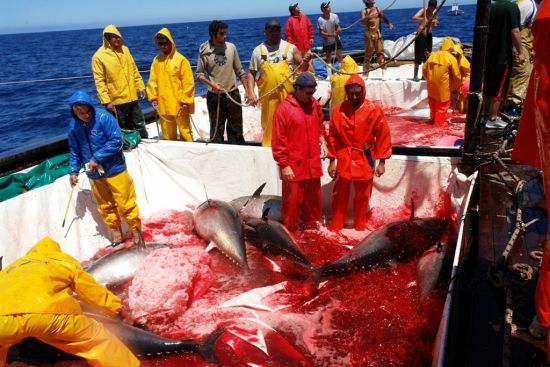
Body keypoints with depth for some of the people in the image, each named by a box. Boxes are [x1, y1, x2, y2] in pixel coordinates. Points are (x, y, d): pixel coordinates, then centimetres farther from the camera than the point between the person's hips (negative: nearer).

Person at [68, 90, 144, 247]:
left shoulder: (103, 117, -14)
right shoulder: (73, 125, 1)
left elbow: (116, 141, -18)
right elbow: (74, 151, 12)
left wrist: (97, 158, -19)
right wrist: (73, 170, 3)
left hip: (114, 169, -5)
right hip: (94, 174, 5)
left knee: (124, 202, 0)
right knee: (105, 206, 14)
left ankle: (136, 229, 17)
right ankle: (115, 231, 30)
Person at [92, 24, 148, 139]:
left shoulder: (125, 49, 6)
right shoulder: (98, 57, -11)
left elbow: (134, 70, 14)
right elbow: (99, 81, -12)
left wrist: (140, 86, 9)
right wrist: (106, 101, -17)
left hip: (132, 98, 5)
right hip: (116, 101, -5)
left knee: (140, 126, 14)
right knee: (123, 130, 7)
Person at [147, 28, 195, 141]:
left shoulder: (181, 59, -6)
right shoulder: (156, 60, 7)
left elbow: (188, 82, -8)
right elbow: (152, 80, 10)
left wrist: (185, 100, -10)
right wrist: (153, 97, 3)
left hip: (179, 104, -4)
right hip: (163, 105, 4)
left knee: (185, 132, 3)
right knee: (167, 134, 14)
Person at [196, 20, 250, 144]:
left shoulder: (231, 47, 0)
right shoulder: (205, 51, -5)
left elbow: (239, 71, 7)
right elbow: (199, 74, -1)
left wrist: (247, 90, 3)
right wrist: (212, 84, -17)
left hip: (233, 94, 2)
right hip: (214, 96, -2)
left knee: (236, 129, 9)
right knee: (217, 129, 8)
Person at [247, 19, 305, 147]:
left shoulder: (290, 48, 4)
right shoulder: (258, 50, 6)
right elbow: (251, 73, 7)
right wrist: (250, 92, -5)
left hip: (288, 95, -1)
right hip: (268, 95, 1)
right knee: (269, 124, 11)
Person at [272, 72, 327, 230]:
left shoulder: (314, 104, 5)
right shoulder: (284, 108, -13)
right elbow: (278, 141, -12)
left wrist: (322, 140, 3)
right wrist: (284, 165, -13)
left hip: (313, 163, 6)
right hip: (294, 166, -5)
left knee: (313, 197, 17)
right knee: (292, 200, 4)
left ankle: (311, 224, 37)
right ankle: (289, 230, 21)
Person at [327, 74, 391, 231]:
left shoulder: (375, 109, -8)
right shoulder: (338, 110, -5)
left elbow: (383, 136, -3)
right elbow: (332, 137, 1)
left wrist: (381, 161, -4)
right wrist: (332, 161, 0)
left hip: (365, 160, 0)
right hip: (344, 160, 0)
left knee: (362, 196, 13)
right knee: (340, 195, 8)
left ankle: (360, 225, 31)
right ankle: (336, 226, 23)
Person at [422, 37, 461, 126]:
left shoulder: (432, 55, 5)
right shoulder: (451, 58, -9)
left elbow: (424, 68, 11)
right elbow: (456, 75, -8)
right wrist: (456, 88, 6)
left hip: (431, 85, 6)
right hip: (443, 86, -5)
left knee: (433, 102, 24)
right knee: (442, 105, 8)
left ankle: (433, 118, 40)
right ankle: (439, 122, 13)